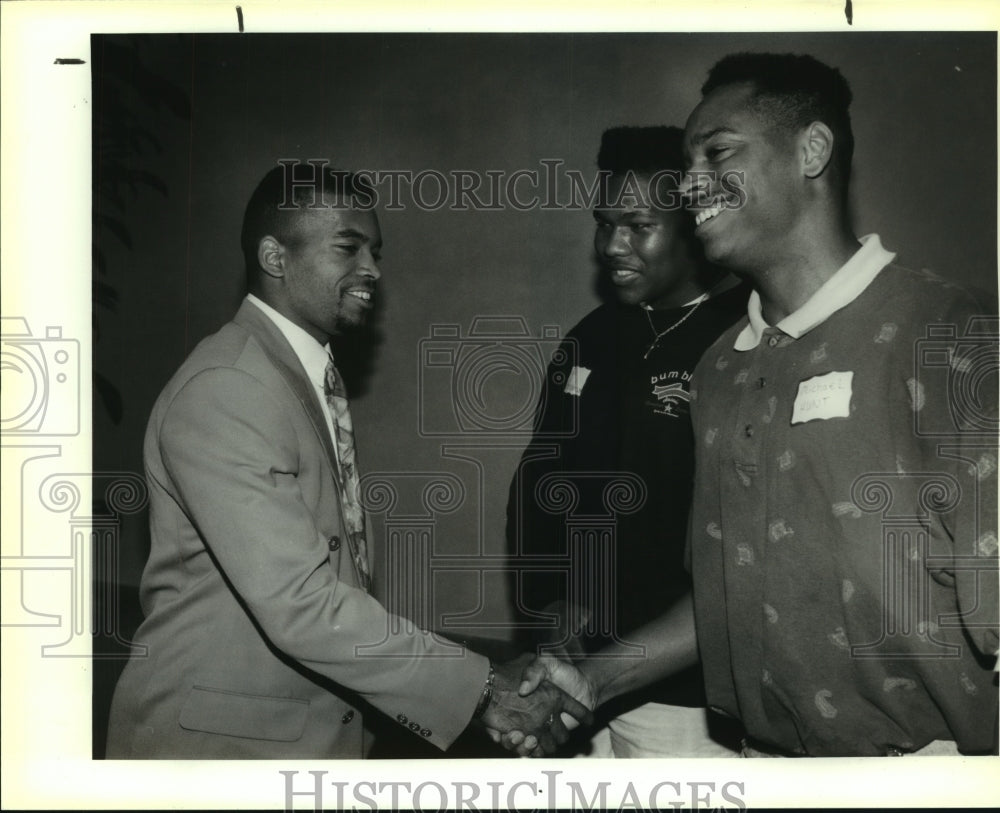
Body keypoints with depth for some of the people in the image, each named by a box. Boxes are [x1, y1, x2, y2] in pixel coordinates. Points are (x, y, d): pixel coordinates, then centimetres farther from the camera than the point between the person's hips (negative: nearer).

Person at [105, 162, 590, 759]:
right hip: (222, 738, -8)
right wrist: (482, 690, -25)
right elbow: (298, 602, -27)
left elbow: (336, 576, 8)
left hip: (319, 725, 8)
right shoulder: (223, 389, -21)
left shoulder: (315, 379, 9)